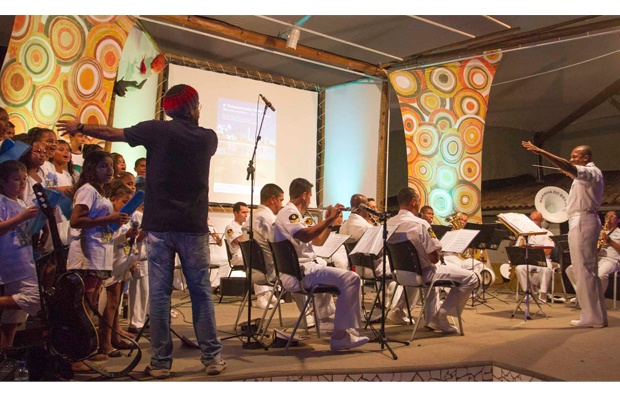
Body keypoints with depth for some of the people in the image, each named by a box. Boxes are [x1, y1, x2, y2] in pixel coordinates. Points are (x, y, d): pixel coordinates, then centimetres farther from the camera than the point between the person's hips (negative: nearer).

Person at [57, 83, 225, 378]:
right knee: (201, 291, 7)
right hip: (194, 225, 1)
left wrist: (80, 127, 29)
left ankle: (161, 362, 7)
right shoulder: (209, 137, 5)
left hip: (159, 225, -1)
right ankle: (212, 357, 10)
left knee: (159, 292, 4)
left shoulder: (157, 130, 0)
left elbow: (112, 133, 12)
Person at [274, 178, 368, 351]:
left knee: (348, 277, 18)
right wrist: (330, 218, -20)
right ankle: (340, 335, -18)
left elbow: (318, 241, 24)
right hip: (300, 273, -11)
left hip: (302, 270, 11)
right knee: (351, 278, -23)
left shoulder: (293, 214, 23)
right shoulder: (288, 212, -9)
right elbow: (306, 236, -29)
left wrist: (329, 222, 12)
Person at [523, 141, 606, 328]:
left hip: (582, 221, -11)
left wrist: (541, 152, -36)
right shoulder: (589, 174, 20)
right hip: (583, 221, 11)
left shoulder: (591, 172, -11)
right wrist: (572, 176, 26)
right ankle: (598, 314, 18)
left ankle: (592, 317, -6)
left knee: (584, 269, -9)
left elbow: (567, 166, -29)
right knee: (589, 270, 13)